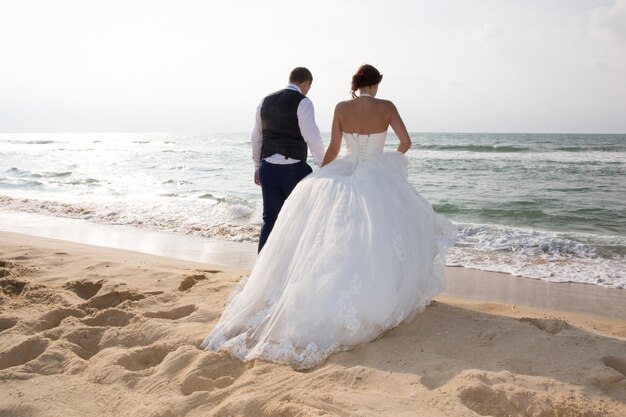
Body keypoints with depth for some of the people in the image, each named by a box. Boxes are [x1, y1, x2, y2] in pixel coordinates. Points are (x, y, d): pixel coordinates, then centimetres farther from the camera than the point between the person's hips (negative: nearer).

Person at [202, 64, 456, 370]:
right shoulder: (386, 107, -2)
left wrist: (320, 178, 17)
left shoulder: (341, 108, 0)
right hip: (378, 180, -1)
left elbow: (332, 149, 3)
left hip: (345, 175, 1)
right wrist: (394, 158, 20)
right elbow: (405, 141, -3)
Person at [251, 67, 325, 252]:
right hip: (294, 169, -5)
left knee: (270, 219, 12)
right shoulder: (303, 102, -7)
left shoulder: (266, 101, 12)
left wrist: (257, 165, 26)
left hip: (268, 167, 6)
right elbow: (312, 136, -14)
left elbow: (256, 137, 17)